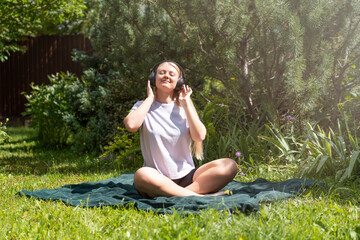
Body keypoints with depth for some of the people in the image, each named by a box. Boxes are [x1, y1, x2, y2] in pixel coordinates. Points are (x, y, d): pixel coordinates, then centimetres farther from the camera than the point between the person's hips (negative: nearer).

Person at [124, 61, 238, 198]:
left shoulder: (184, 109, 12)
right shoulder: (143, 107, 8)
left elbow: (199, 136, -6)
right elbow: (131, 125, -17)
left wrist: (186, 103, -1)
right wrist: (150, 98, -2)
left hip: (186, 177, 3)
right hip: (158, 179, -3)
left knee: (229, 165, -21)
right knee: (141, 175, -39)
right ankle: (200, 196, -35)